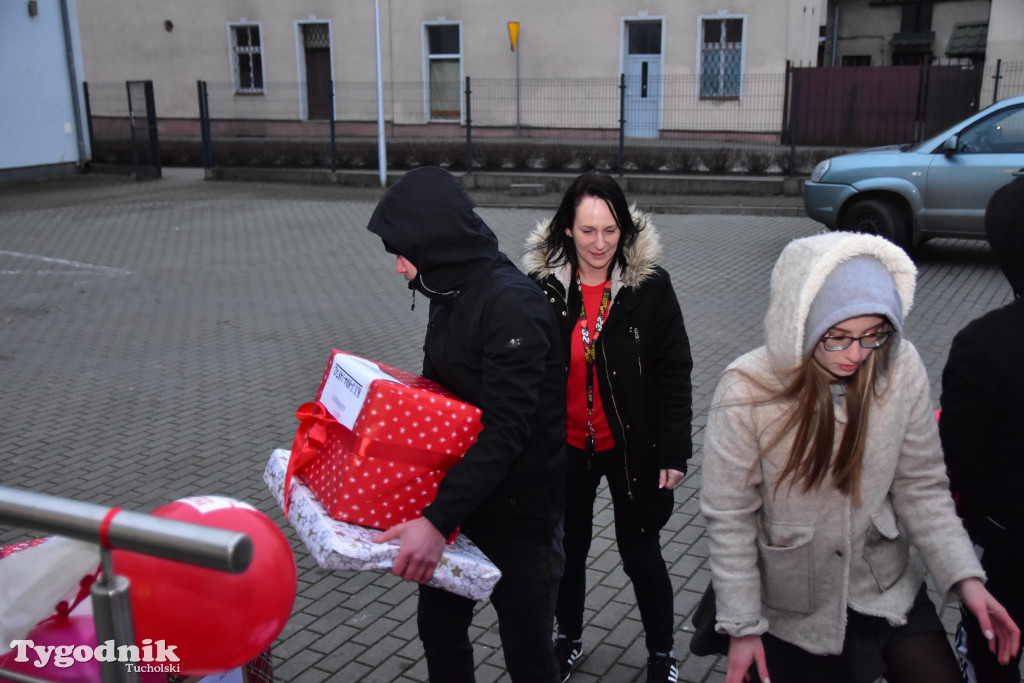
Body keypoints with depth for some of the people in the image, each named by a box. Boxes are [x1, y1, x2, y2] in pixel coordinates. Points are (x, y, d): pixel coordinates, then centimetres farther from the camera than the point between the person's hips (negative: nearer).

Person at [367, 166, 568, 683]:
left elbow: (506, 431, -28)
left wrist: (438, 520, -33)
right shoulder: (450, 295, 5)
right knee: (439, 627, 19)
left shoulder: (512, 305, -23)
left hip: (518, 513, -8)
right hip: (455, 494, 8)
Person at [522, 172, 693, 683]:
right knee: (567, 549, 19)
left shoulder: (649, 285, -11)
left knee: (641, 554, 11)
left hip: (631, 445, -2)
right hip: (565, 447, 2)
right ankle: (568, 639, 44)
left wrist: (674, 452, -11)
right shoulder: (542, 284, -6)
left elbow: (673, 373, -8)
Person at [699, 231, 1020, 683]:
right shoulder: (746, 392, -24)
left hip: (887, 591, 3)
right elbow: (729, 519, -15)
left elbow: (920, 485, -4)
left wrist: (963, 576, -12)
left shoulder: (901, 367, -15)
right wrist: (742, 627, -12)